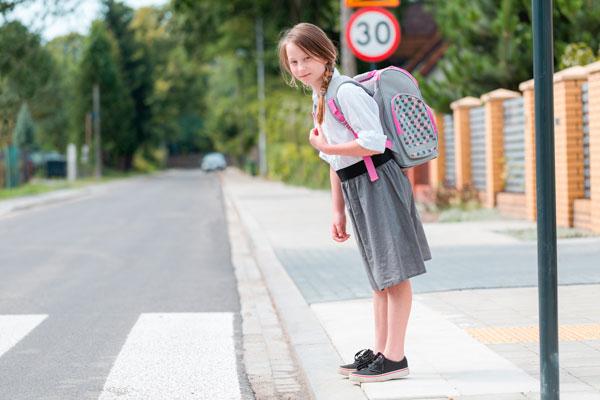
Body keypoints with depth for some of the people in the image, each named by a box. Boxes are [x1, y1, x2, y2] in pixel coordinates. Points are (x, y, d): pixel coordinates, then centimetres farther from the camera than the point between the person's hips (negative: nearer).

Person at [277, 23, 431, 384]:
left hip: (377, 183, -10)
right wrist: (339, 211, 17)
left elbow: (373, 142, -25)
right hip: (357, 189, 10)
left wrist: (325, 147, -14)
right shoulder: (320, 99, 14)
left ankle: (395, 357, 0)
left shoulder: (346, 92, -16)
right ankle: (380, 350, 24)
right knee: (380, 274, 16)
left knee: (393, 272, -4)